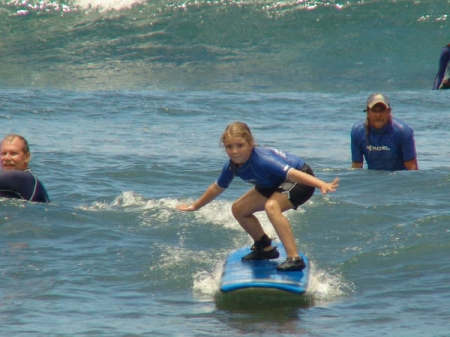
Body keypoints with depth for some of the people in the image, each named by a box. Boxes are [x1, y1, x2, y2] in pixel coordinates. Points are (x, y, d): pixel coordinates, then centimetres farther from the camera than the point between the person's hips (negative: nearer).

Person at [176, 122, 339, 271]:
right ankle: (265, 248, 27)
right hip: (275, 184, 9)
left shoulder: (261, 160, -36)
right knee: (239, 209, 7)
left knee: (271, 206, -34)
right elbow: (217, 188, 8)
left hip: (301, 179, -9)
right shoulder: (231, 167, -12)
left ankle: (294, 258, -35)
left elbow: (291, 173, -46)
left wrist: (322, 185, -58)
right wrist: (195, 206, 20)